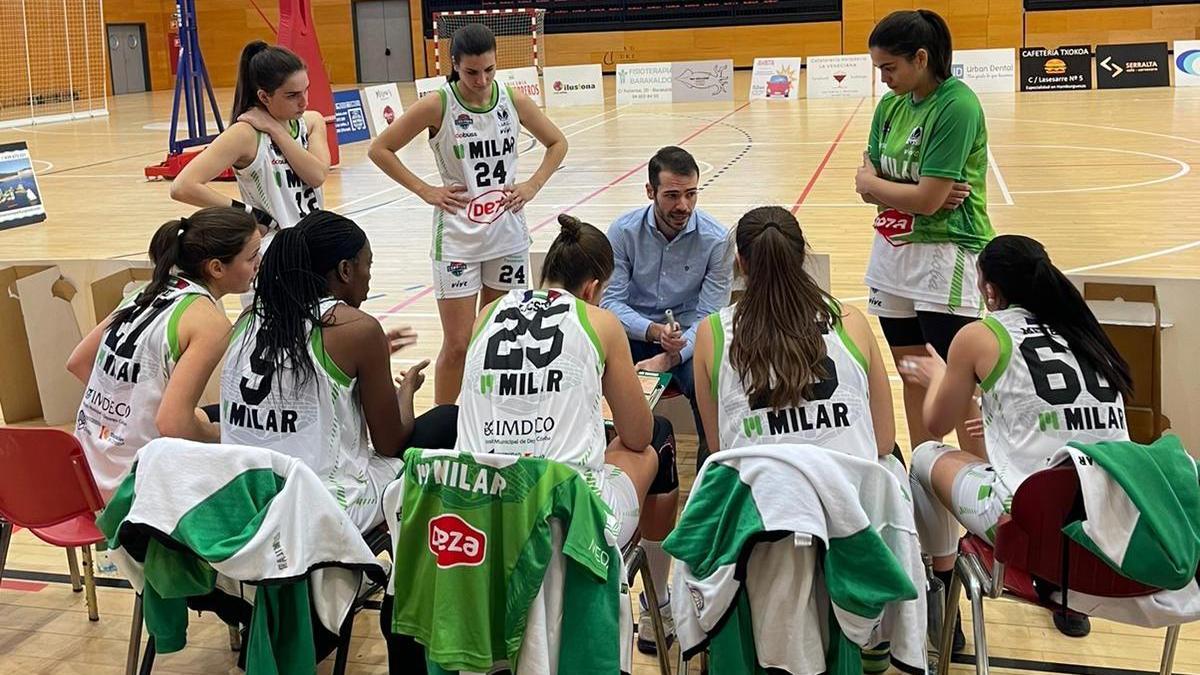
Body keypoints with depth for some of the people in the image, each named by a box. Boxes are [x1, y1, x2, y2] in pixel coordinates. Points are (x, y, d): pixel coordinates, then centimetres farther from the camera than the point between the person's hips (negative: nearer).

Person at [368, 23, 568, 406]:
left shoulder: (513, 101, -1)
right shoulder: (438, 106, -11)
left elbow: (557, 143, 14)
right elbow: (379, 149, -5)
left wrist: (532, 186, 1)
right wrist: (424, 190, -10)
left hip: (509, 235, 4)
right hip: (457, 239, -4)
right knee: (458, 344, -2)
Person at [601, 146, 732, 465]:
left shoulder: (716, 239, -9)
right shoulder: (623, 231, -6)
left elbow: (709, 317, -10)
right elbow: (611, 302, -8)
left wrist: (670, 357, -26)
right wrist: (653, 331, -27)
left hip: (689, 338, -1)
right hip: (634, 333, 1)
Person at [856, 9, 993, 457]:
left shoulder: (957, 106, -16)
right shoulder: (890, 106, 7)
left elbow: (927, 200, -20)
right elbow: (867, 188, 4)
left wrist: (872, 182, -5)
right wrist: (905, 193, -14)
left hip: (945, 256, -7)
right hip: (892, 253, 7)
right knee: (913, 376, 14)